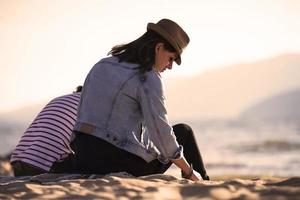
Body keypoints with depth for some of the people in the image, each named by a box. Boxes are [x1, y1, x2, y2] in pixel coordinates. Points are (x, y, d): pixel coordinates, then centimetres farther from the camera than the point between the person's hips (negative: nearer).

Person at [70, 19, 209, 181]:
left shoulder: (102, 65, 12)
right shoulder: (149, 78, -11)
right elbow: (161, 132, -13)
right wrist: (189, 172, -1)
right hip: (122, 164, -7)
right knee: (183, 132, 17)